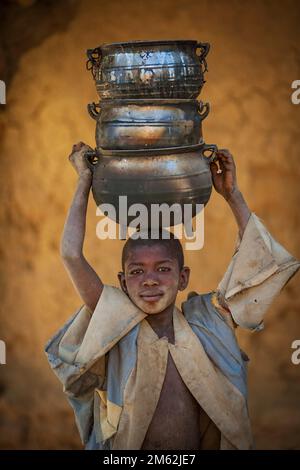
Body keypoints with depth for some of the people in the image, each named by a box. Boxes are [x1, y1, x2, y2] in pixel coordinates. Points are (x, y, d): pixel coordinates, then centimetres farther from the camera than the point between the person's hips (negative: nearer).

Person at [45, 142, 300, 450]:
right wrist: (85, 180, -7)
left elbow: (256, 255, 0)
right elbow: (71, 255, -15)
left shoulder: (208, 324, 0)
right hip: (125, 452, -1)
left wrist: (231, 193, 0)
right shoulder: (115, 327, -6)